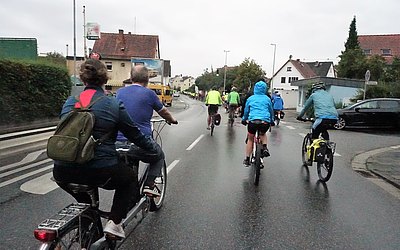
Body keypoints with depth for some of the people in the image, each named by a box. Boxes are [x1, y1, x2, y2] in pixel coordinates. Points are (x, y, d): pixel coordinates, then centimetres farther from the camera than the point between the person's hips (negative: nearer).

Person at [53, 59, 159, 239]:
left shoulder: (69, 102, 9)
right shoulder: (113, 105, -4)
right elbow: (136, 135, 4)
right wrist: (153, 148, 22)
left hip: (63, 172, 5)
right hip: (100, 170, -5)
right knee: (129, 178, 24)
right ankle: (114, 223, 12)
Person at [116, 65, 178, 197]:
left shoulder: (120, 91, 10)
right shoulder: (149, 93, -2)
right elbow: (164, 113, 14)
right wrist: (172, 120, 36)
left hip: (118, 143, 4)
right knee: (159, 156, 25)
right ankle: (149, 184, 9)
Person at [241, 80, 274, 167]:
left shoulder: (250, 98, 13)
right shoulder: (267, 99, 13)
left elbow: (246, 110, 22)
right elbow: (271, 110, 23)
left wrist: (244, 119, 37)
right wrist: (272, 121, 38)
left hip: (253, 120, 0)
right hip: (265, 121, 0)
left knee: (250, 139, 19)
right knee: (263, 134, 32)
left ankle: (247, 159, 21)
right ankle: (265, 148, 6)